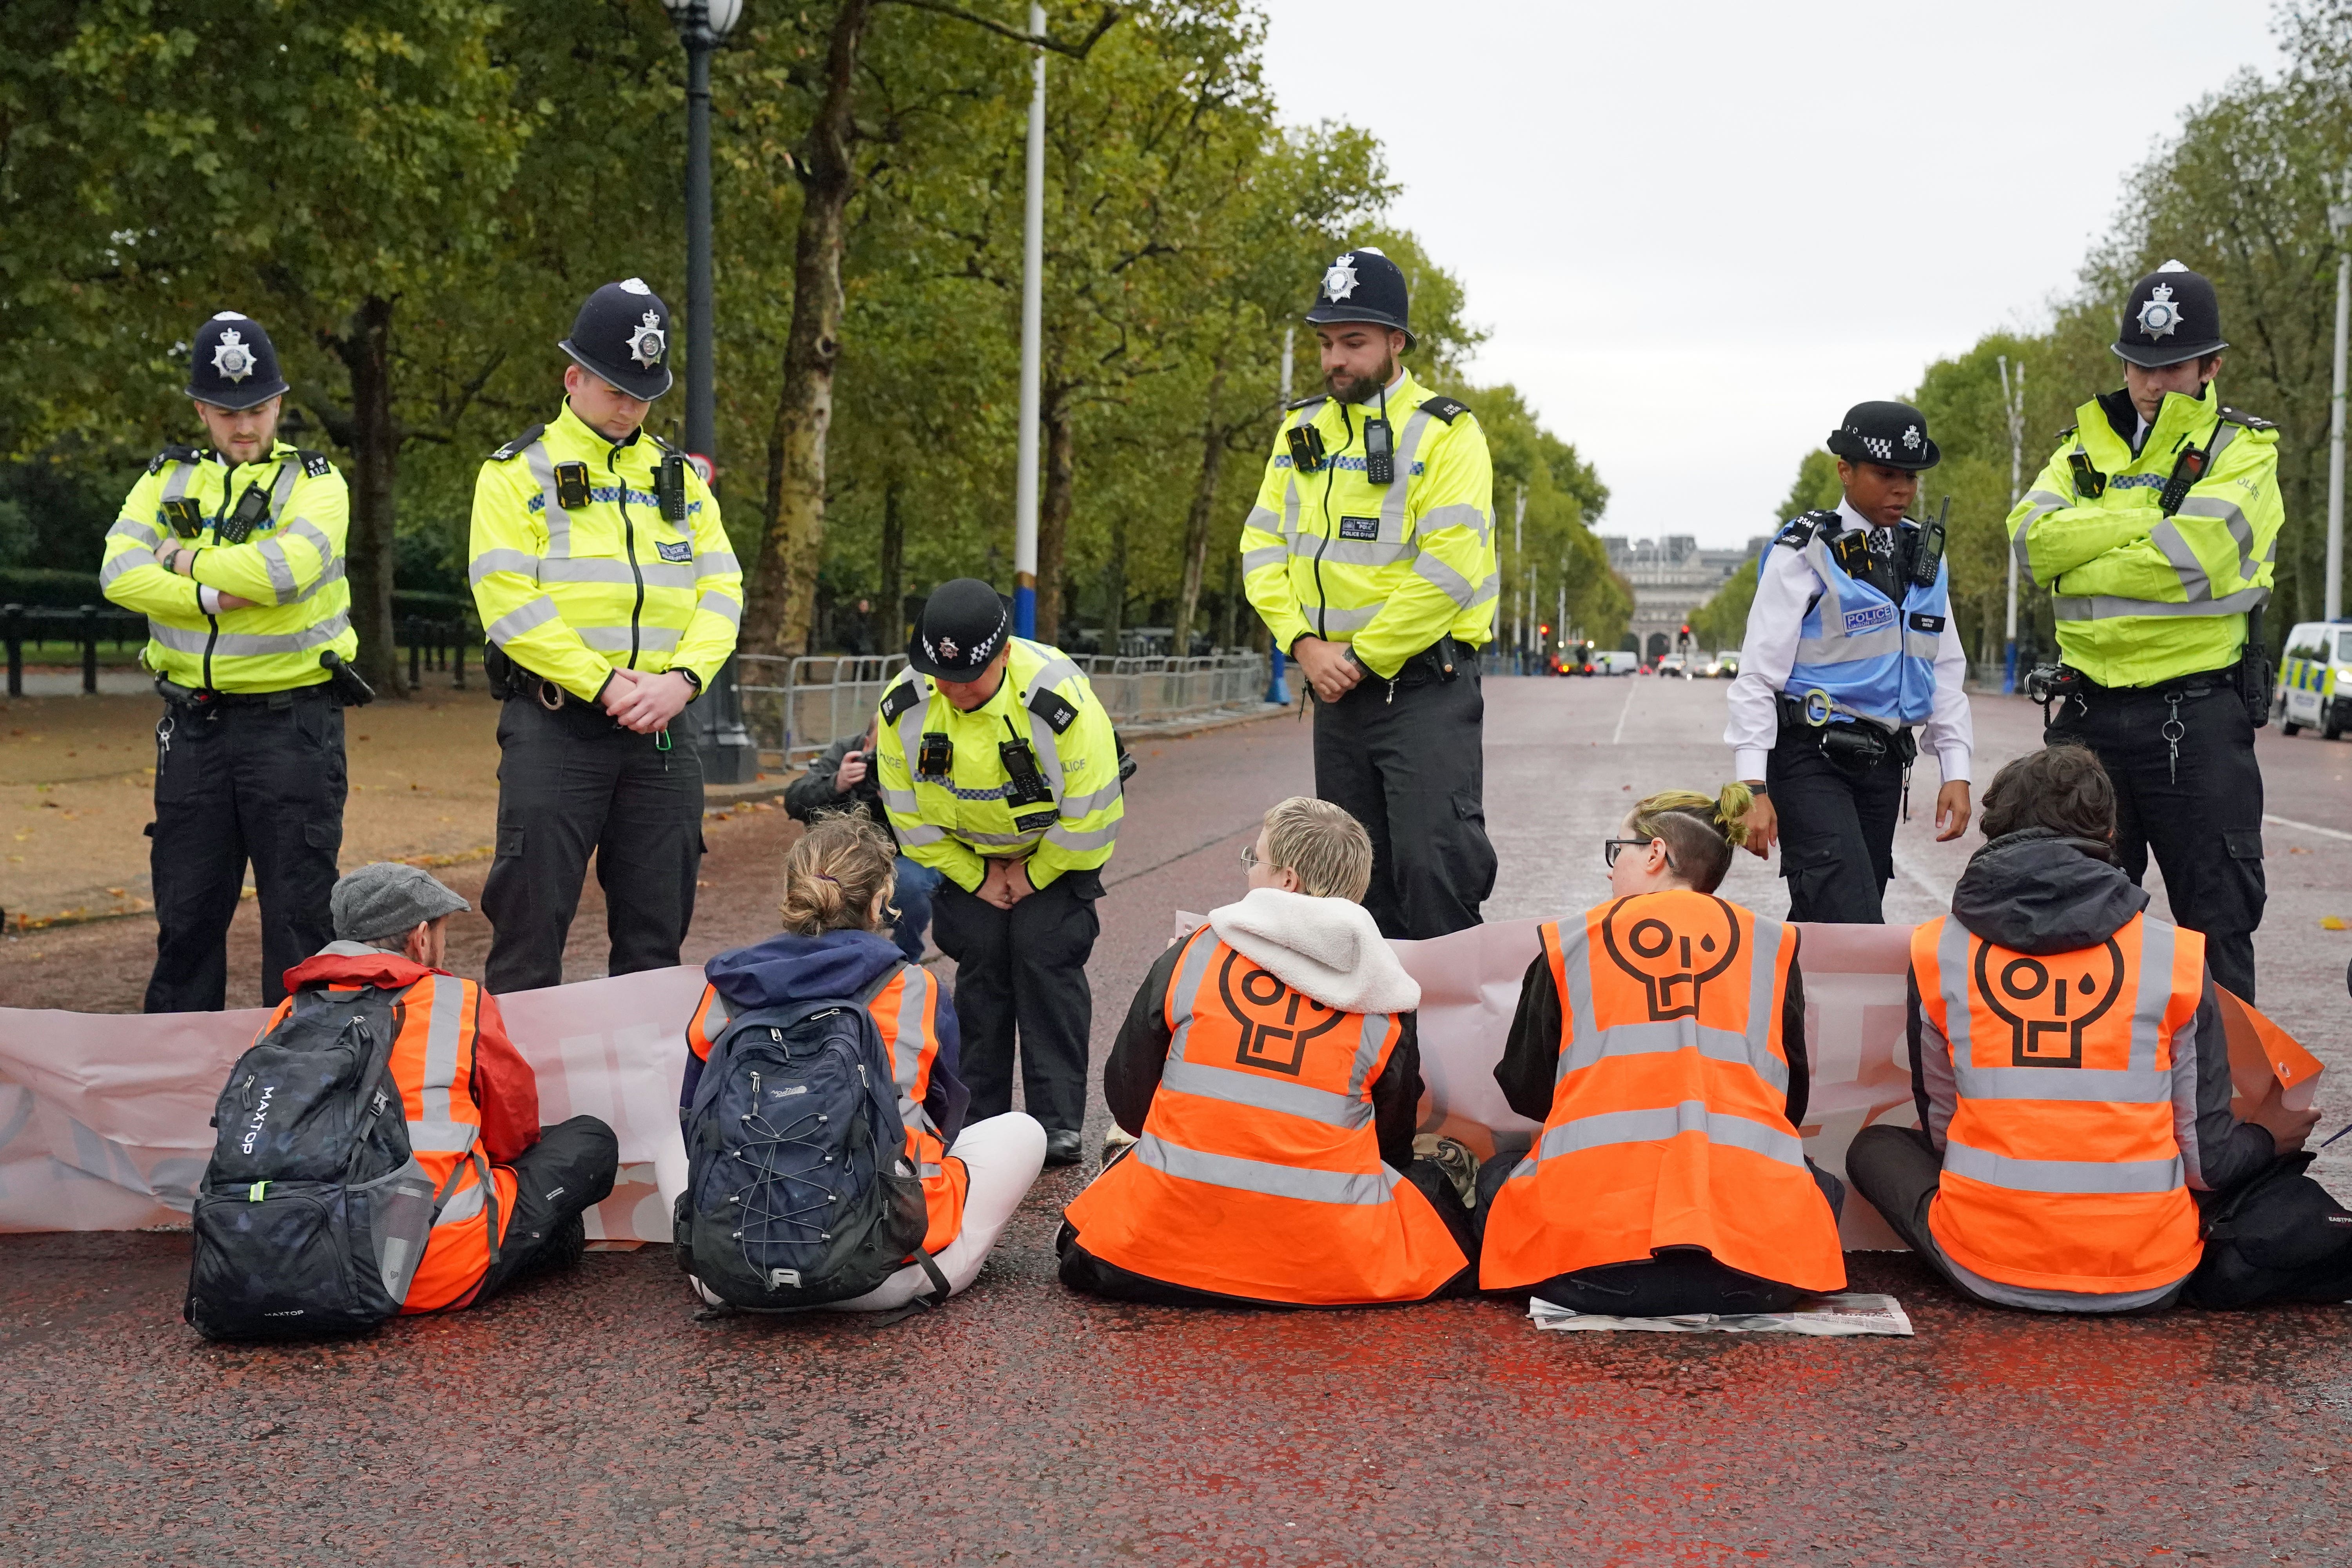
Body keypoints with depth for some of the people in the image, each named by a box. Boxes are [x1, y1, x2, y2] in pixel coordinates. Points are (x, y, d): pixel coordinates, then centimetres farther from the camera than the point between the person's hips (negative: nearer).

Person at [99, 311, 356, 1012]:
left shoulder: (315, 481, 0)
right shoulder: (168, 480, 11)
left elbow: (290, 567, -20)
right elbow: (119, 574, -3)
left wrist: (187, 561, -8)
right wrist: (215, 596, -15)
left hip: (293, 720, -3)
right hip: (193, 723, 4)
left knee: (299, 905, -1)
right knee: (186, 908, 9)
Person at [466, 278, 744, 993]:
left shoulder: (681, 477, 15)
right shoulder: (517, 473, 1)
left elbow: (722, 590, 7)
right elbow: (509, 602, -10)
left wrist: (682, 678, -11)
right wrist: (607, 686, -16)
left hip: (660, 734, 4)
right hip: (554, 727, -4)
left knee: (656, 933, 9)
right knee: (530, 923, -3)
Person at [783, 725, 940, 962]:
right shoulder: (845, 750, -11)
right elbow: (794, 803, -18)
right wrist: (836, 785, -36)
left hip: (907, 859, -2)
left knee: (908, 881, -35)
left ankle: (907, 965, -7)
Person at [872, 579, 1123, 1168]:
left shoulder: (1059, 699, -34)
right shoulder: (904, 706, -23)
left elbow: (1091, 815, -23)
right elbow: (908, 812, -9)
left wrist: (1034, 875, -13)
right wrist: (976, 877, -7)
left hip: (1056, 850, -3)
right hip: (965, 854, 3)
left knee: (1046, 955, -14)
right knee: (980, 959, -5)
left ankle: (1058, 1124, -8)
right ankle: (978, 1120, 5)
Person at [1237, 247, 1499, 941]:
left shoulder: (1443, 433, -7)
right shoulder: (1300, 432, 12)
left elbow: (1447, 569, -16)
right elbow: (1263, 547, 9)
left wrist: (1364, 657, -13)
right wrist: (1305, 645, -5)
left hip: (1424, 683, -6)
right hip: (1336, 687, 6)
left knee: (1434, 864, -13)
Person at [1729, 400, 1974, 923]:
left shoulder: (1926, 556, 13)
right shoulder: (1807, 551, -7)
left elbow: (1946, 671, 17)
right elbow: (1758, 672, -9)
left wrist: (1956, 772, 8)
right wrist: (1753, 787, -15)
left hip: (1883, 764, 6)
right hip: (1811, 762, -6)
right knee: (1857, 931, -19)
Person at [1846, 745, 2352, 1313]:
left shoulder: (1935, 952, 1)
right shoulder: (2177, 957, -3)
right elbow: (2206, 1156, 1)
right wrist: (2266, 1140, 25)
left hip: (1985, 1270, -3)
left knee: (1875, 1147, 25)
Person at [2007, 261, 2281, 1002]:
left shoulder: (2244, 450, 0)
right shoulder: (2086, 445, 12)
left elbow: (2196, 559, -18)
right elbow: (2031, 538, -6)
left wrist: (2077, 562, -9)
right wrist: (2152, 525, -13)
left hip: (2197, 714, -4)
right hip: (2090, 711, 4)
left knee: (2215, 919, 1)